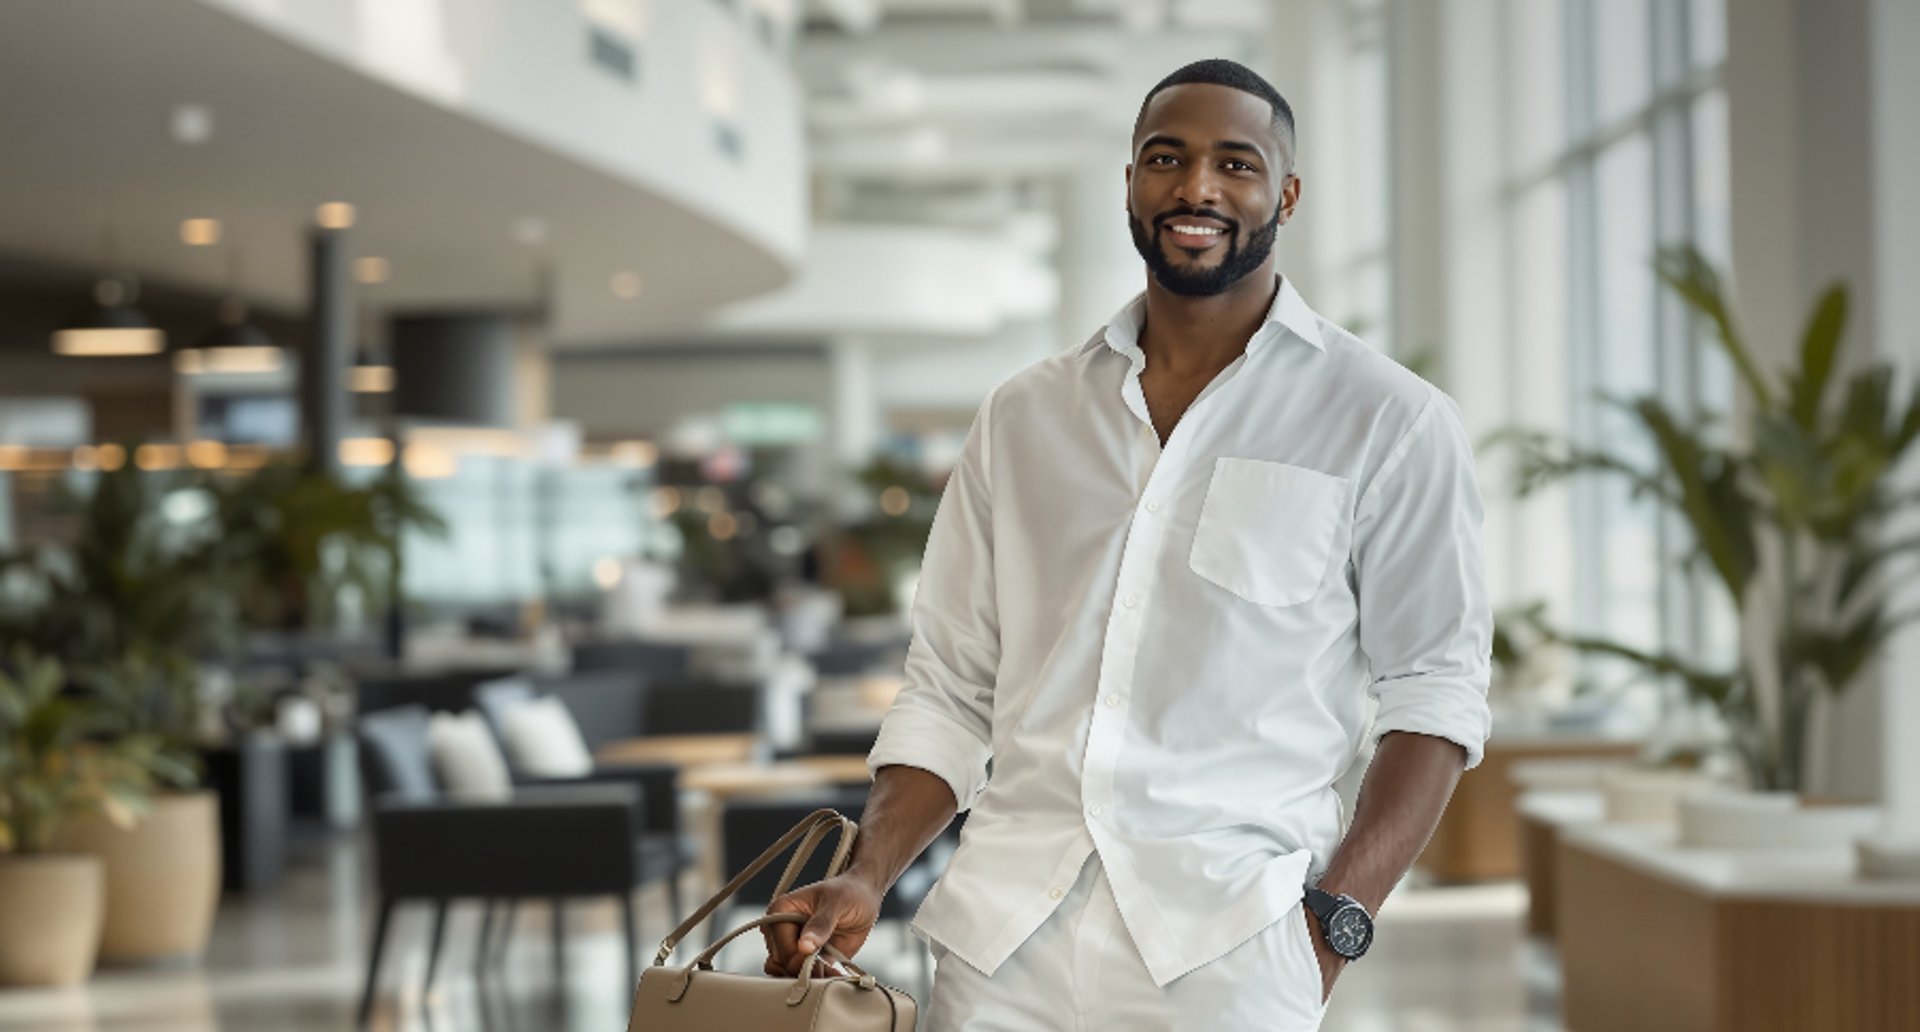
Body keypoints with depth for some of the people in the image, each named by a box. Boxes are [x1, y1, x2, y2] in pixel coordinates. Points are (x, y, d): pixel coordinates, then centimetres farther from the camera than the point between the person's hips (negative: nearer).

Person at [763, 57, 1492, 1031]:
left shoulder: (1389, 423, 3)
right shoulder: (1021, 418, 13)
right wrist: (865, 880, 0)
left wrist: (1337, 915, -11)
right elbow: (950, 690, 14)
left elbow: (1434, 692, 0)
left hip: (1227, 948, -3)